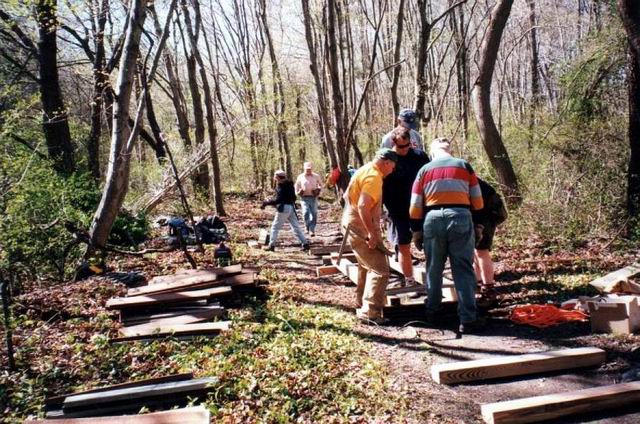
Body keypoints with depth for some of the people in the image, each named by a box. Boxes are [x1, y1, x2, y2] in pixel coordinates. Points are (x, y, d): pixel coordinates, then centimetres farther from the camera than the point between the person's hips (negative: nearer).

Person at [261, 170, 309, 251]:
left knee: (275, 227, 4)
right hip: (291, 207, 8)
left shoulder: (280, 186, -14)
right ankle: (305, 243, 6)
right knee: (296, 227, 10)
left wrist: (266, 203, -15)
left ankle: (271, 245, 5)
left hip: (284, 208, -8)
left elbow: (278, 200, -20)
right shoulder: (290, 185, 11)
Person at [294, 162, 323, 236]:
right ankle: (307, 228, 2)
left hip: (314, 198, 1)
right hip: (305, 198, 0)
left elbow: (320, 184, 20)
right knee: (305, 213, -15)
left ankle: (312, 230, 4)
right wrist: (299, 192, -4)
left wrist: (318, 189, 1)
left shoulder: (316, 176, 5)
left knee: (314, 214, -4)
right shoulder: (300, 177, 6)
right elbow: (296, 187, 15)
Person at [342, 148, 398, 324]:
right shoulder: (374, 177, -19)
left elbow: (347, 195, 21)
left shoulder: (365, 170, 12)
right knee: (380, 269, -9)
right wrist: (372, 233, -27)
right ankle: (370, 312, -7)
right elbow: (363, 207, -30)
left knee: (367, 266, 24)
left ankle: (362, 305, 36)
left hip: (353, 224, 11)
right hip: (361, 228, -11)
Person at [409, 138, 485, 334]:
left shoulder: (425, 169, 10)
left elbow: (415, 206, 7)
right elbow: (478, 202, 7)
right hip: (460, 218, -1)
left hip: (433, 219, 1)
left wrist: (416, 230, 15)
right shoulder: (464, 165, 8)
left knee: (433, 269, 16)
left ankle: (431, 313, 28)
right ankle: (468, 320, 3)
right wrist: (472, 216, 25)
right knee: (463, 270, 4)